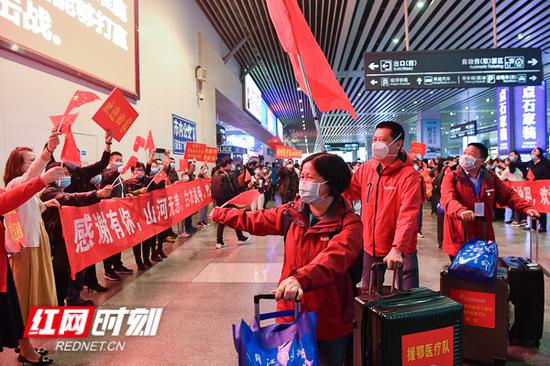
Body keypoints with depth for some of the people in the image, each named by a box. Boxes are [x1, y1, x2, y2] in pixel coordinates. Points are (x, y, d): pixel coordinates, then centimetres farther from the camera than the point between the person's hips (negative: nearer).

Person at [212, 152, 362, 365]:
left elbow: (334, 257, -38)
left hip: (329, 325, -4)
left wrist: (301, 279, -55)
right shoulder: (292, 213, -3)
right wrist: (220, 214, 24)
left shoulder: (349, 223, -18)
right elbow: (255, 221, 13)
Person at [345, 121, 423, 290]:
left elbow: (408, 215, -24)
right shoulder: (365, 169, 0)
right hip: (371, 246, 5)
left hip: (401, 250, -5)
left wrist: (397, 248, -33)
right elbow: (347, 193, 7)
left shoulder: (409, 175, -16)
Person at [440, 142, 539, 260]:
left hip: (485, 239, 4)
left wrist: (526, 208, -8)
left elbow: (508, 195, 11)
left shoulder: (490, 178, 8)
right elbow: (448, 199, -23)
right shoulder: (451, 178, -6)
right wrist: (461, 211, -44)